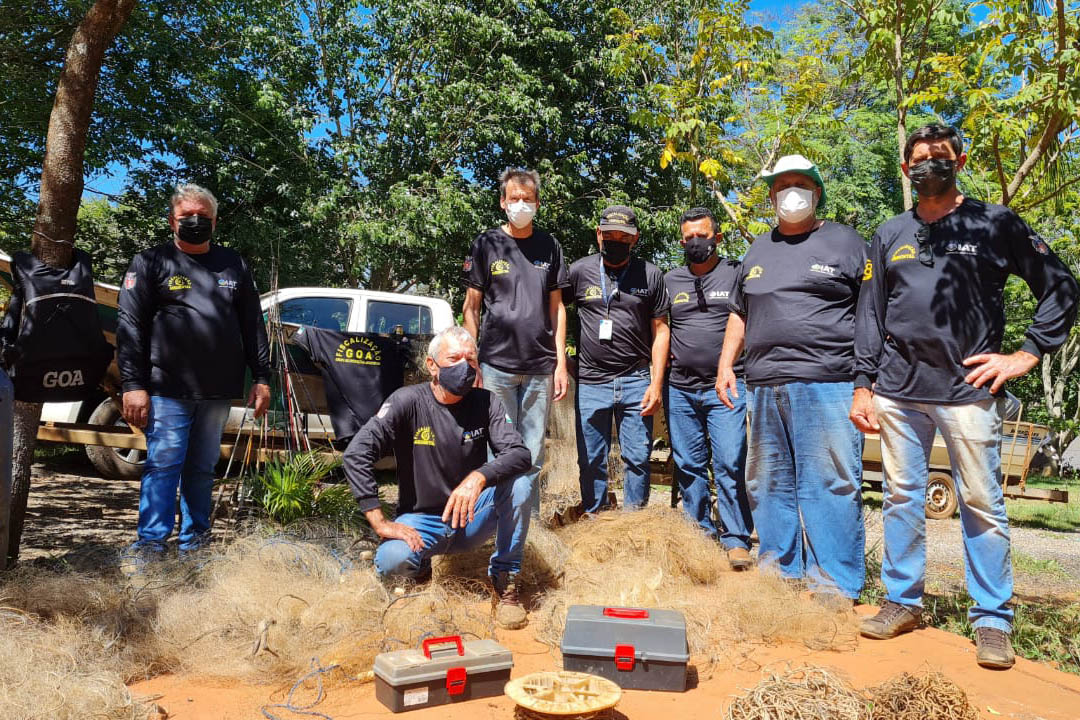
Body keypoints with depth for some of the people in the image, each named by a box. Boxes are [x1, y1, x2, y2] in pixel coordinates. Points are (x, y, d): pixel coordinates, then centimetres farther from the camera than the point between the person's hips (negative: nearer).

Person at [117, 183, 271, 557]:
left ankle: (194, 543, 22)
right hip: (168, 390, -3)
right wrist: (133, 384, -11)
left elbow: (253, 326, 14)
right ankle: (150, 546, 2)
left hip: (218, 393, 3)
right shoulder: (151, 262, 4)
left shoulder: (234, 265, 14)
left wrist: (261, 378, 9)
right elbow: (130, 327, -3)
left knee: (202, 468, 12)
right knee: (163, 465, -5)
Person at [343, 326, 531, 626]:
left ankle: (505, 577, -8)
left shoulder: (486, 402, -7)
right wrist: (380, 522, -25)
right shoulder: (408, 401, -13)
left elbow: (520, 454, -19)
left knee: (517, 479, -26)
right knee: (391, 561, -32)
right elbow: (357, 454, -20)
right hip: (422, 520, -1)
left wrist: (479, 477, -40)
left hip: (471, 519, 1)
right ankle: (421, 561, 8)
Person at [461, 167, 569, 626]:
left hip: (539, 368, 3)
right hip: (496, 366, -3)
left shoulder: (549, 247, 12)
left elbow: (556, 306, 14)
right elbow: (471, 307, 5)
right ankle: (508, 570, 2)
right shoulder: (487, 244, 5)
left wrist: (560, 361, 6)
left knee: (531, 461, 4)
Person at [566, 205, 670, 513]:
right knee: (591, 462, 7)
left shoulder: (651, 275, 5)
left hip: (636, 381, 0)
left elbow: (660, 330, 6)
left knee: (637, 459, 4)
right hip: (590, 381, 0)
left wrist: (656, 383, -1)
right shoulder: (580, 271, 4)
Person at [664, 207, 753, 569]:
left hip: (726, 387, -3)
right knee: (688, 465, 9)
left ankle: (736, 539, 3)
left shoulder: (737, 273, 4)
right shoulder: (669, 280, 13)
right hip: (680, 389, 4)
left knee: (730, 463, -8)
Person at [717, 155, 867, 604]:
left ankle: (834, 583, 5)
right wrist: (726, 363, 14)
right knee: (768, 485, 9)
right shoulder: (758, 249, 22)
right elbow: (739, 312, 25)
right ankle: (779, 572, 21)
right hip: (764, 388, 6)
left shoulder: (844, 241, 7)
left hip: (826, 385, -5)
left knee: (829, 484, -6)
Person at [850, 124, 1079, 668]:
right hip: (898, 390, 3)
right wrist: (863, 385, 6)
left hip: (968, 388, -3)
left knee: (982, 505, 1)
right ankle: (902, 601, 22)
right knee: (901, 498, 8)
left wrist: (1027, 354, -4)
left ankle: (992, 620, 14)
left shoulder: (994, 224, 5)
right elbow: (870, 314, 12)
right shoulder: (890, 235, 13)